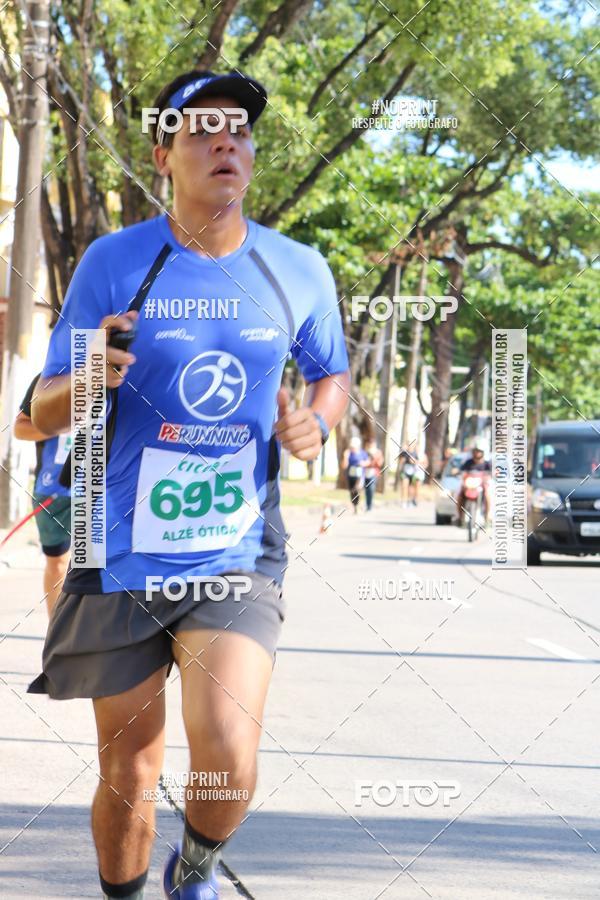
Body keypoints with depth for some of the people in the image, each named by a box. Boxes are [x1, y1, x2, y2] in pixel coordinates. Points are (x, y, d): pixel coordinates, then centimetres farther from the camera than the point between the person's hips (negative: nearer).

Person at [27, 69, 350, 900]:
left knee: (226, 759, -17)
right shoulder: (114, 262, -5)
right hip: (123, 560, 0)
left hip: (239, 558, 0)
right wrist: (88, 380, -26)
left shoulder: (298, 271, 1)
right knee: (129, 776, 7)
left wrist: (317, 422, -4)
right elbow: (43, 414, -3)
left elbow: (332, 375, 19)